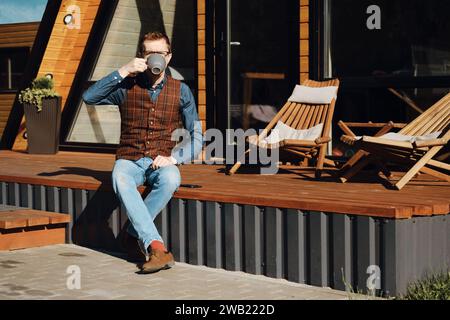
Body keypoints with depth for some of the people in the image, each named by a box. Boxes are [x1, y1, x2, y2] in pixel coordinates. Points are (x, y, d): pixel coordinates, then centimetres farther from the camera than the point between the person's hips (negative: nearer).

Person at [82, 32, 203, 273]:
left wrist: (173, 158, -14)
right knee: (120, 179, -36)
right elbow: (89, 97, -8)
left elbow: (196, 138, 5)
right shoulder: (127, 86, 4)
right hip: (129, 160, 0)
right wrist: (122, 72, -13)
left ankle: (135, 235, -20)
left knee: (170, 179, -36)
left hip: (162, 162, 0)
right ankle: (156, 247, -43)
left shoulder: (180, 91, 5)